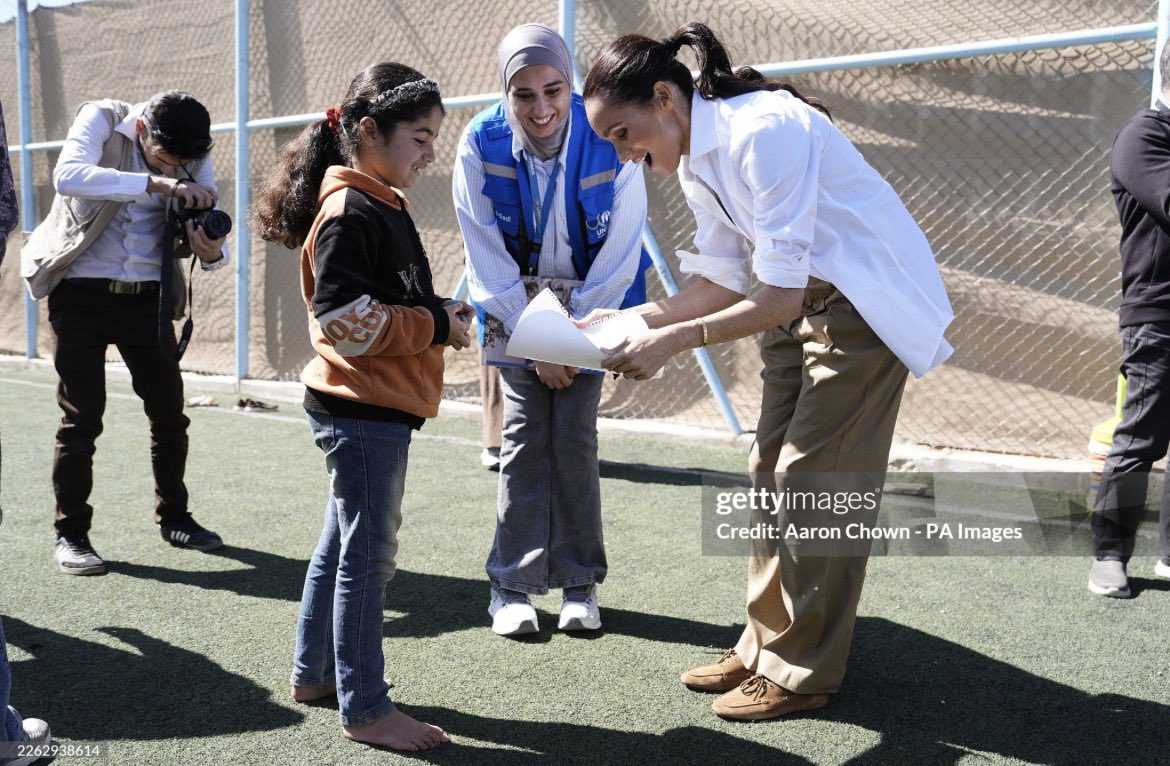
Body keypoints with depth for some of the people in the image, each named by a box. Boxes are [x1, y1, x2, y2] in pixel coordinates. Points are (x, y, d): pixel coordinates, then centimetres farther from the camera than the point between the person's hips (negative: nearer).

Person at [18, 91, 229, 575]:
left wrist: (212, 253, -25)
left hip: (148, 296, 4)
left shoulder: (193, 158, -1)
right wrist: (154, 182, -40)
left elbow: (208, 223, 0)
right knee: (81, 418, -3)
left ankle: (174, 517, 24)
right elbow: (68, 176, -31)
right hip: (83, 293, -4)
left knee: (170, 413, 6)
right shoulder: (101, 119, -12)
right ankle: (70, 534, 11)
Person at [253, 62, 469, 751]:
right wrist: (434, 327, -16)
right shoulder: (351, 211, -17)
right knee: (368, 556, -2)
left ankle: (315, 672, 34)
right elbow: (344, 317, -24)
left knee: (345, 543, 19)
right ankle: (365, 708, 11)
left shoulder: (381, 203, 15)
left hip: (371, 407, 11)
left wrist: (438, 313, 5)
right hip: (363, 408, -11)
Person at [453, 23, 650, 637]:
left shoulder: (610, 140, -21)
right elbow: (488, 259, -14)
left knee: (575, 436, -4)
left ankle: (579, 582, 9)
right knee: (524, 432, -5)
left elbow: (618, 254, -15)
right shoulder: (480, 145, -19)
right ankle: (513, 585, 4)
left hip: (591, 303, 0)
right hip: (514, 303, 0)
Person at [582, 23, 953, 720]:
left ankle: (802, 673, 7)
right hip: (799, 305, 9)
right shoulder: (695, 159, 2)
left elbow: (779, 297, -29)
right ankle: (766, 648, 21)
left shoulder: (764, 132, -27)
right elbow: (723, 281, 6)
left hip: (865, 306, -9)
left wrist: (675, 340, -29)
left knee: (812, 484, -7)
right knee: (772, 474, 10)